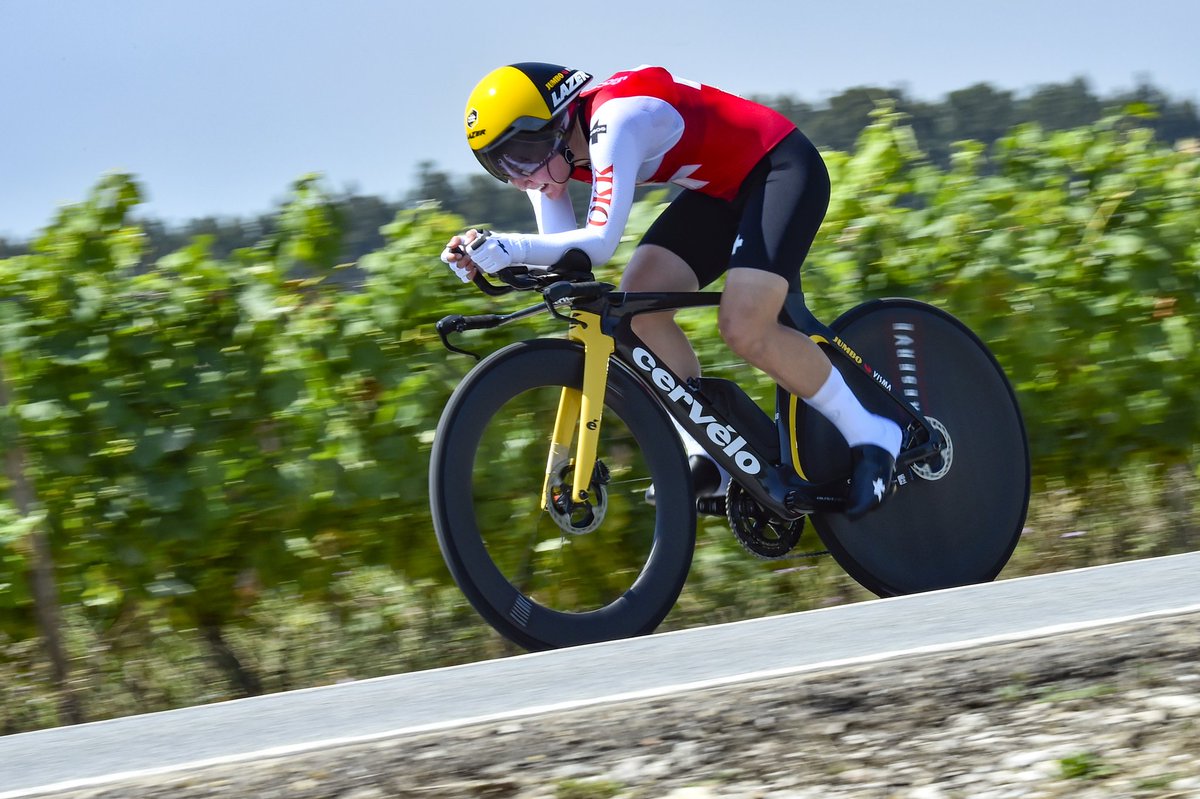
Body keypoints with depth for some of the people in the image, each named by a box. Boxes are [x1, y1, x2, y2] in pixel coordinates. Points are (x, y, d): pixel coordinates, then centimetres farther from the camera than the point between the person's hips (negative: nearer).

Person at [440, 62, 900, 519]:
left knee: (743, 330, -24)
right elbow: (561, 251, -6)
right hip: (725, 189, 9)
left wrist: (512, 247, -46)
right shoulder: (553, 148, -3)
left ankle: (871, 435, -6)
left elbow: (599, 242, -37)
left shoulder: (612, 122, -30)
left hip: (783, 169, -9)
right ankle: (709, 455, 1)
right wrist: (488, 252, -23)